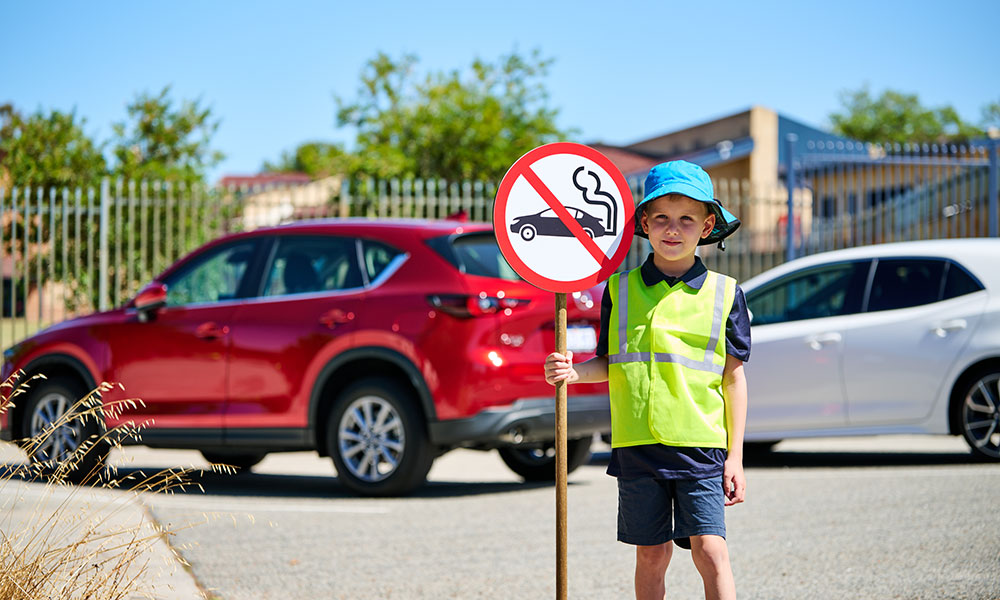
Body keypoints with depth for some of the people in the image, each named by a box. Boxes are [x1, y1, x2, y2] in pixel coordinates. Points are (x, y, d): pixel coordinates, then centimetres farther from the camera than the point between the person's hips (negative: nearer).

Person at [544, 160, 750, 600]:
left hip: (701, 446, -2)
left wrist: (735, 455, 2)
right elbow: (610, 364, 13)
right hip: (637, 445, 2)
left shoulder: (724, 293, 4)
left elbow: (733, 377, 5)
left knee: (710, 550, -10)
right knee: (651, 554, 7)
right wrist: (573, 372, -9)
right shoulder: (621, 288, 7)